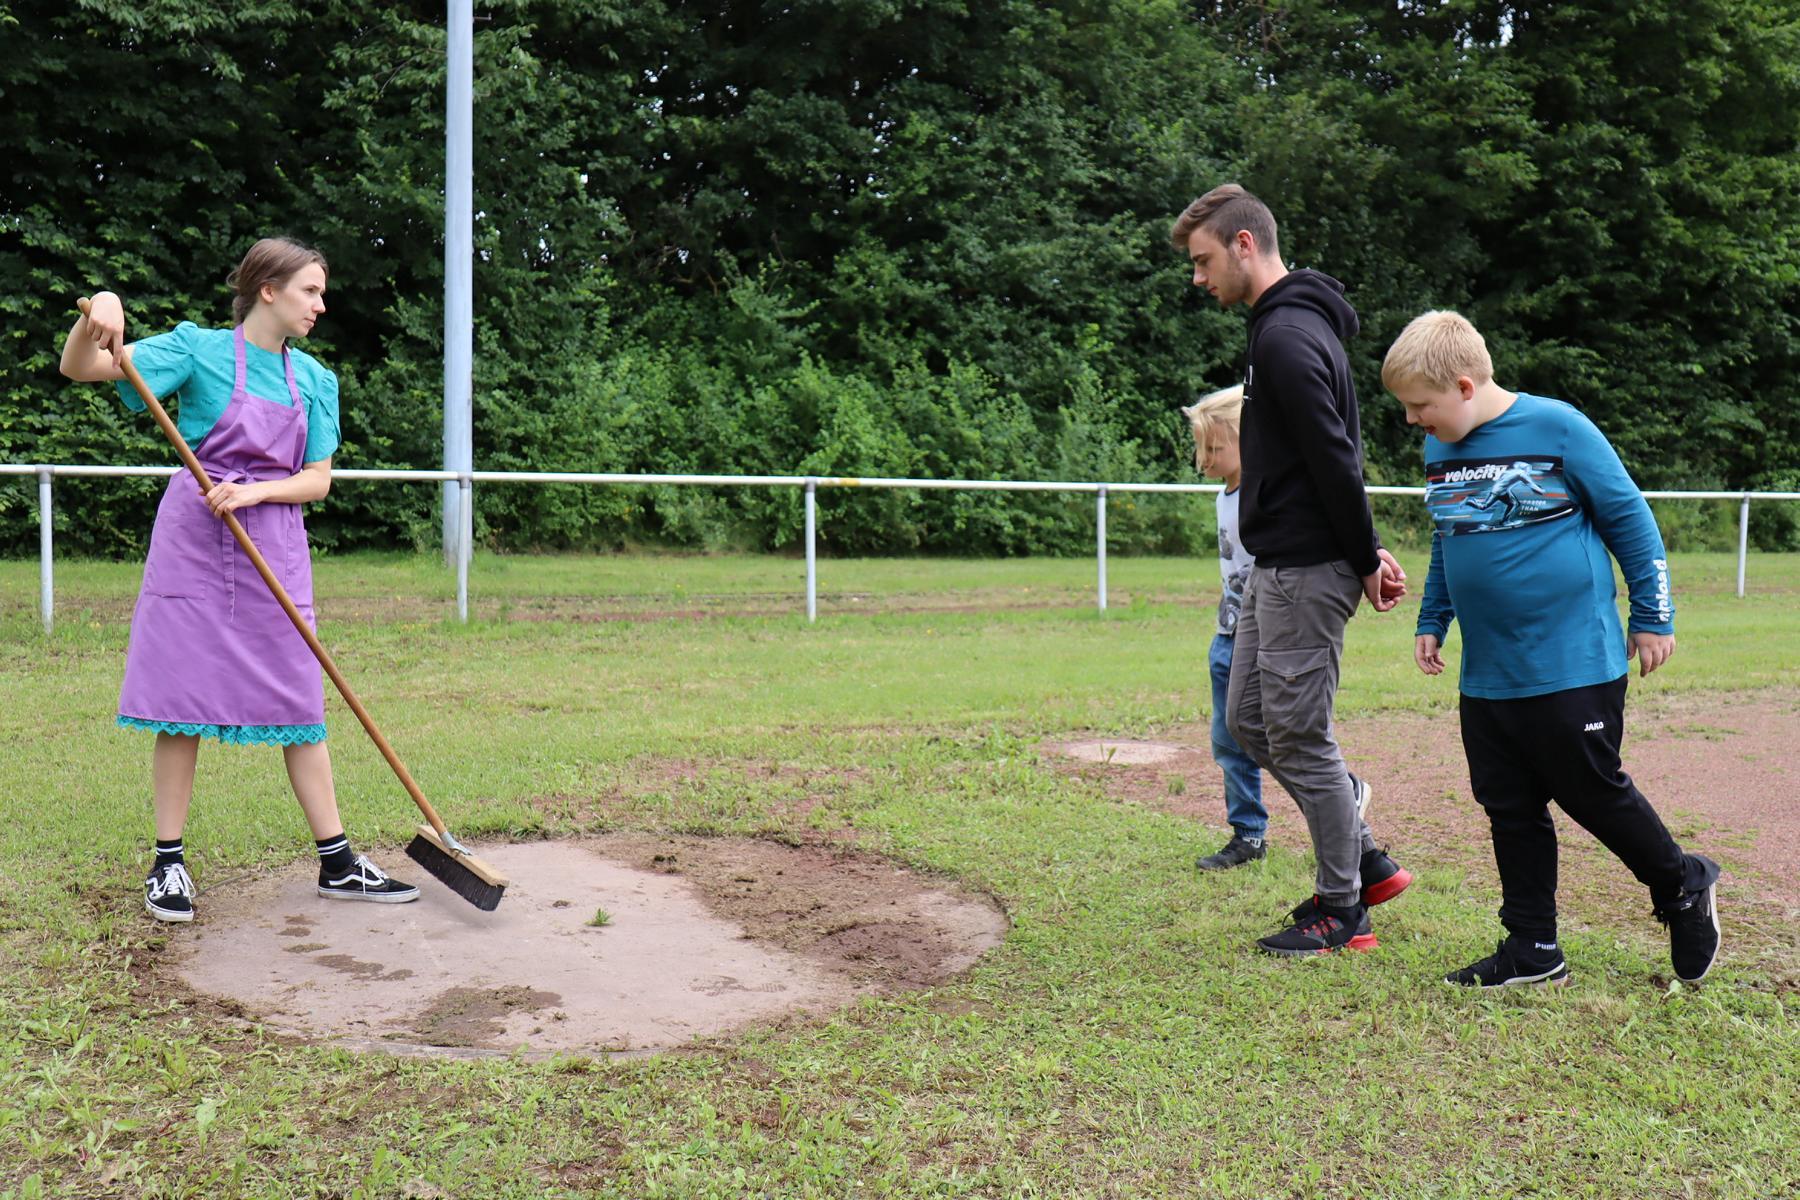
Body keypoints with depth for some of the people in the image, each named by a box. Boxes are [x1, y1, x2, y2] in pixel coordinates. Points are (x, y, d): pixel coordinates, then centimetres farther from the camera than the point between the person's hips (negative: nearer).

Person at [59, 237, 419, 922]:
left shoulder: (315, 380, 8)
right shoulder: (199, 349, -2)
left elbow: (316, 481, 5)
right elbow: (79, 369, -8)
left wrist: (253, 491, -13)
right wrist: (99, 312, -28)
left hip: (274, 548, 3)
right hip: (194, 544, -3)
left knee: (299, 706, 4)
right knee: (184, 699, 0)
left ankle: (338, 864, 10)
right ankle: (168, 863, 13)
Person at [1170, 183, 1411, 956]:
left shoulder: (1287, 336, -18)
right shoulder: (1289, 326, 16)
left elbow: (1334, 460, -21)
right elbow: (1334, 459, 18)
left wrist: (1365, 561, -13)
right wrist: (1368, 550, 14)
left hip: (1305, 572, -10)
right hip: (1279, 567, 10)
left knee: (1299, 738, -1)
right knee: (1249, 722, 16)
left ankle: (1342, 909, 13)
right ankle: (1365, 860, 25)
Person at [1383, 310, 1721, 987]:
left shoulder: (1557, 428, -11)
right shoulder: (1439, 451, 7)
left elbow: (1630, 517, -3)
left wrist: (1653, 615, -1)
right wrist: (1431, 622, 17)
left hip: (1575, 667, -6)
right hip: (1486, 676, 6)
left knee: (1593, 793, 2)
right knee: (1509, 808, 9)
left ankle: (1684, 888, 29)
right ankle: (1532, 950, 20)